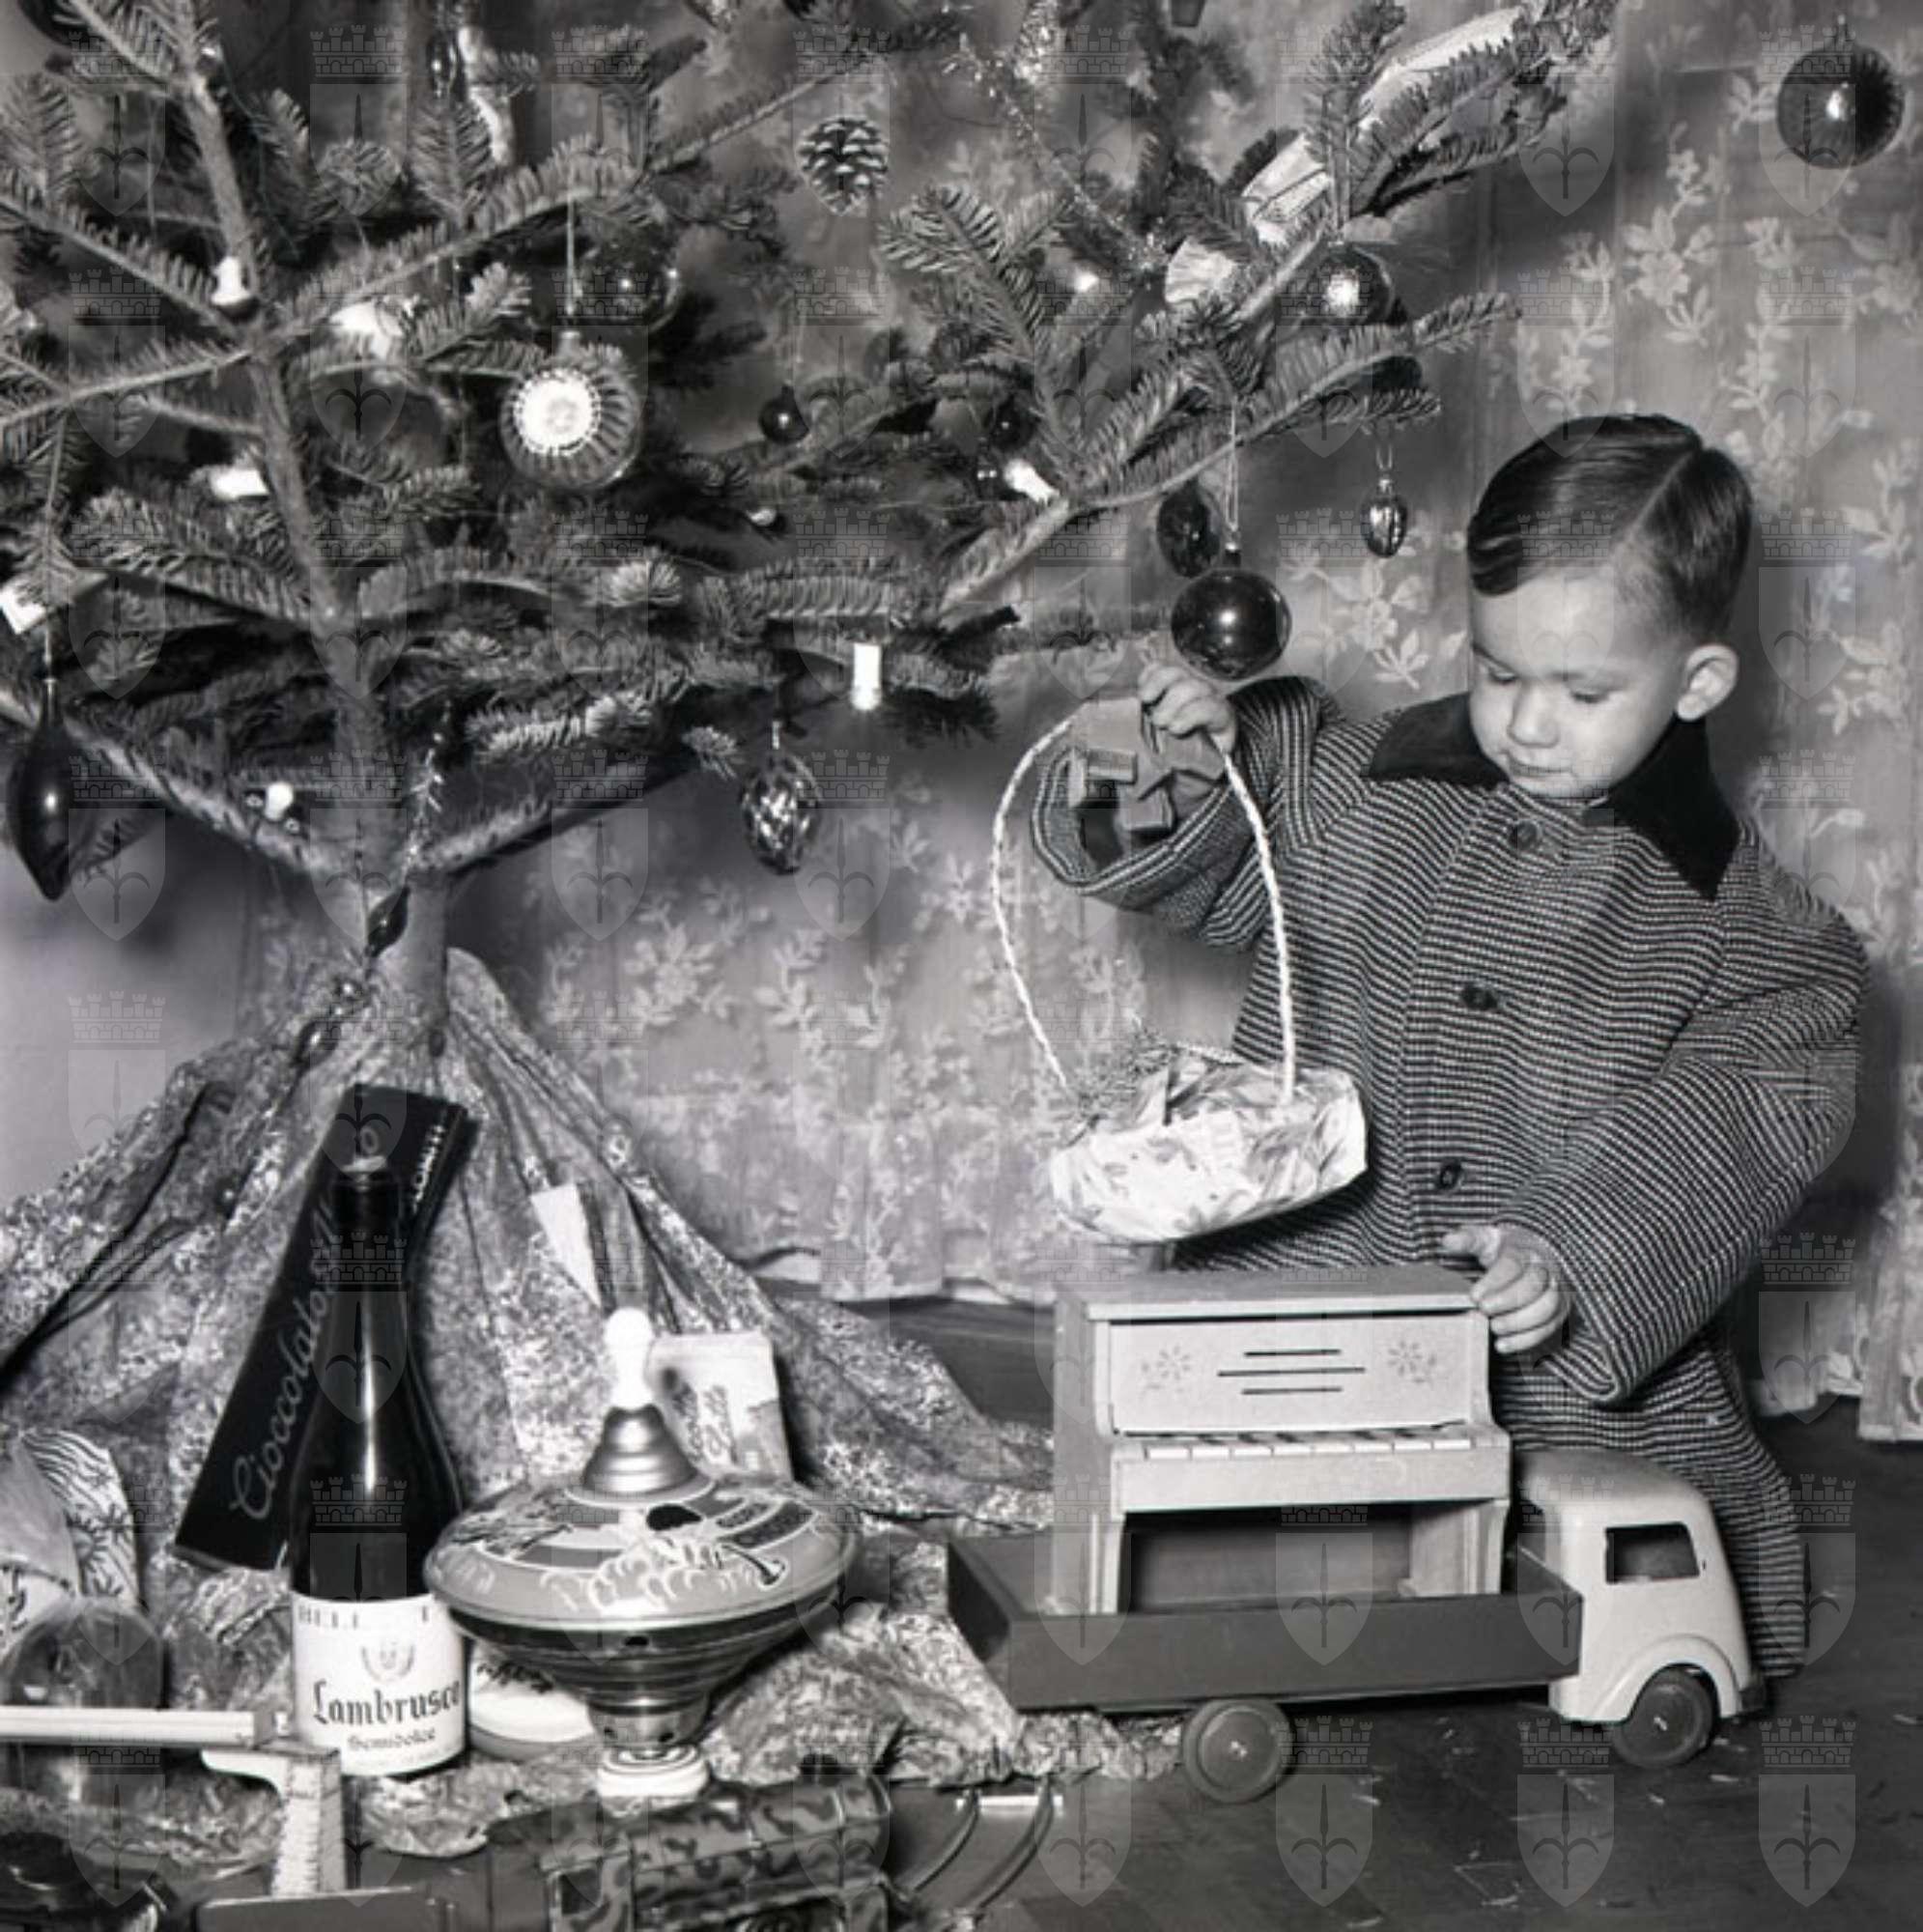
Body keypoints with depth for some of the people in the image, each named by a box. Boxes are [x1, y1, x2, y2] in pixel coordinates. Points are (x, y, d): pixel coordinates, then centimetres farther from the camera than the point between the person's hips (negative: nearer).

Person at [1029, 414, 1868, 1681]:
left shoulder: (1752, 928, 0)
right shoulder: (1357, 794, 6)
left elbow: (1738, 1138, -8)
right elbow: (1198, 863, 15)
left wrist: (1581, 1255, -24)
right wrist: (1189, 760, -8)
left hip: (1581, 1384, -1)